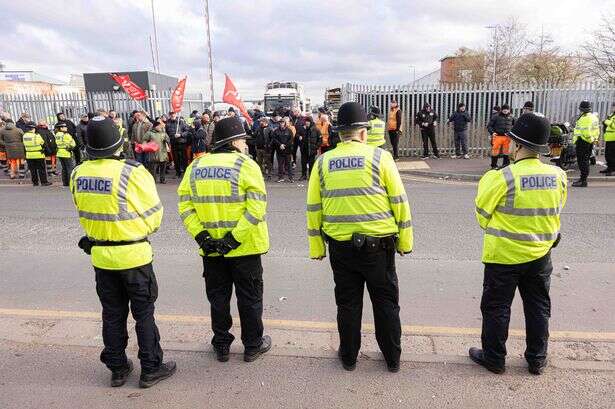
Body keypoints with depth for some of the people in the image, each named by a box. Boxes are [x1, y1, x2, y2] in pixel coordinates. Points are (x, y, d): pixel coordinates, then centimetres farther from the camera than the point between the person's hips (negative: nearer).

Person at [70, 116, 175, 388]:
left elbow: (84, 213, 7)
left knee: (112, 314, 18)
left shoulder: (78, 174, -3)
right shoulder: (132, 172, -20)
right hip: (133, 254, -5)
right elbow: (154, 212, -12)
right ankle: (151, 369, 21)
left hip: (100, 255, 5)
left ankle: (117, 369, 31)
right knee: (144, 314, 10)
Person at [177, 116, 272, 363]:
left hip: (210, 248, 4)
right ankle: (253, 346, 27)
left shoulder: (195, 166, 3)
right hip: (244, 248, -3)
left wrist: (201, 236, -5)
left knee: (218, 297, 18)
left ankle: (221, 346, 32)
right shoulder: (246, 165, -11)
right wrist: (234, 238, -18)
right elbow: (256, 207, -20)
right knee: (249, 297, 13)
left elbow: (185, 206, -2)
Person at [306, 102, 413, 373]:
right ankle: (392, 358, 30)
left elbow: (314, 208, 3)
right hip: (378, 244, -1)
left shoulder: (323, 162, 1)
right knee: (386, 302, 16)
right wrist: (405, 241, 5)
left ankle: (349, 357, 31)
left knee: (348, 302, 17)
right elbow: (399, 201, -4)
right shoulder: (379, 156, -6)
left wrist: (316, 247, 11)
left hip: (340, 246, 2)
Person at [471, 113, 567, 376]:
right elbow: (556, 211, 9)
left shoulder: (503, 178, -22)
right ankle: (537, 359, 33)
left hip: (504, 255, -4)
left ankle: (493, 358, 24)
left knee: (496, 308, 11)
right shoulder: (558, 176, -6)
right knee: (538, 307, 19)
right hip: (541, 255, 5)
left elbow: (482, 213, -10)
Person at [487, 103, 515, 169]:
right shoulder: (496, 116, -1)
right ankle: (494, 166, 9)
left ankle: (505, 165, 21)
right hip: (497, 136, -3)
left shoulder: (511, 117, 9)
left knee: (506, 152, 9)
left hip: (507, 137, 3)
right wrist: (492, 132, -13)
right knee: (495, 152, -3)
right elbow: (489, 126, 1)